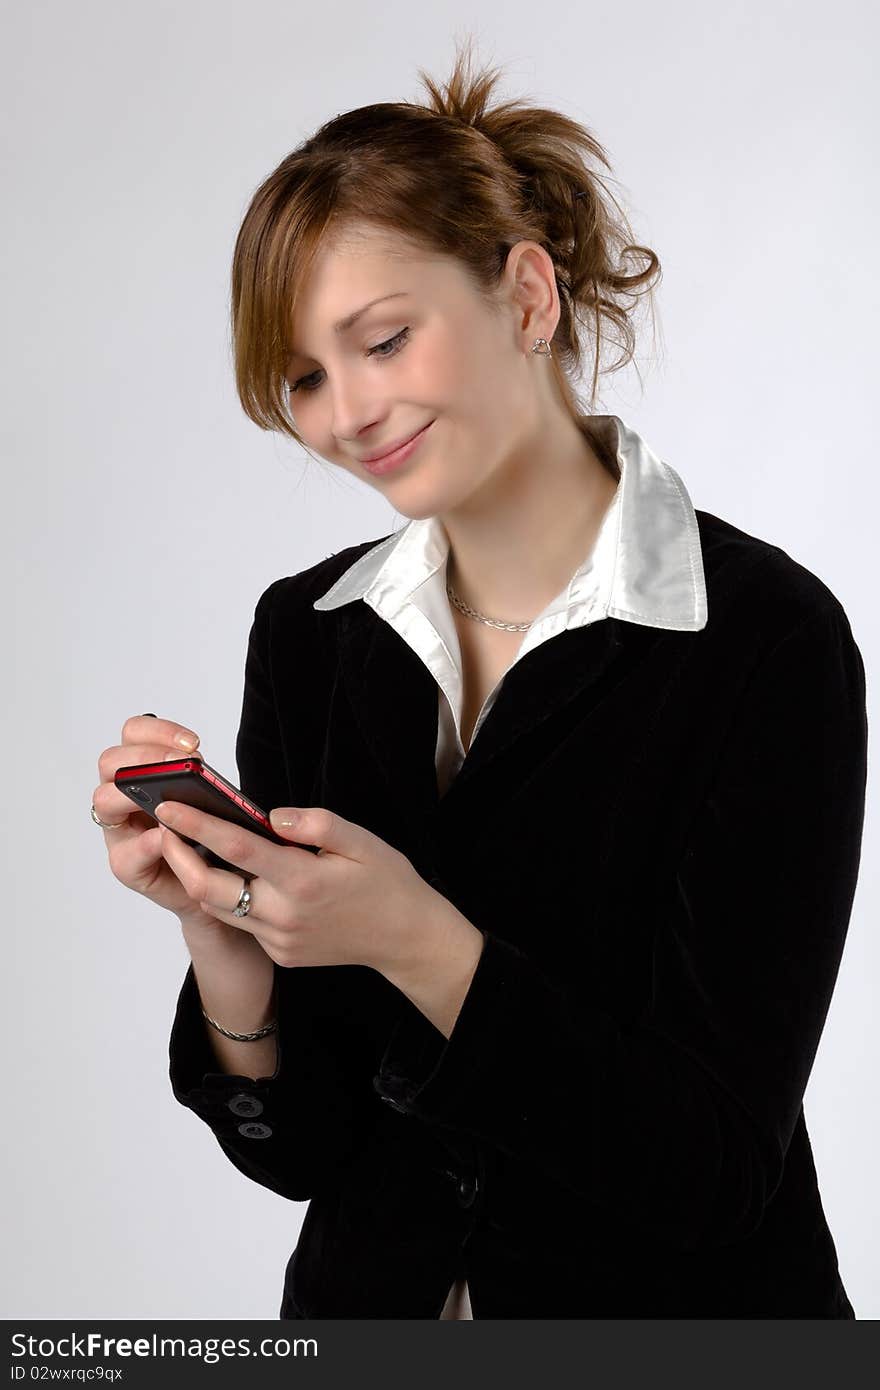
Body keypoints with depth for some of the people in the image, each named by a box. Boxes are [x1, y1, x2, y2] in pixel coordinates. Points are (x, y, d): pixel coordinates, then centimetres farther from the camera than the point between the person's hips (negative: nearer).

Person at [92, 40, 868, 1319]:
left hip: (677, 1309, -2)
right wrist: (218, 925, -17)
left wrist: (418, 939, -25)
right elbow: (298, 1145, -1)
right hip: (369, 1301, 3)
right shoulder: (306, 633, -2)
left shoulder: (770, 641, -15)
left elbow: (720, 1160, -16)